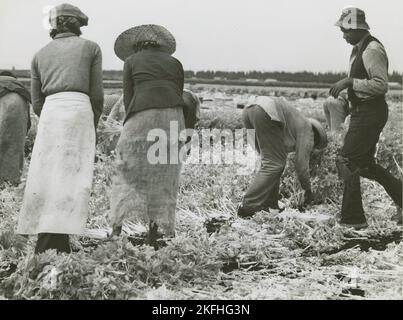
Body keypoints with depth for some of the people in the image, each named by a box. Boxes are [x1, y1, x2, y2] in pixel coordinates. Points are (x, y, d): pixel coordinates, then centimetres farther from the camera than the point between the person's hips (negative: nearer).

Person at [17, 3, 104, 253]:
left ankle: (46, 243, 1)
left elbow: (37, 103, 16)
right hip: (79, 109, -3)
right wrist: (94, 125, 19)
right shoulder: (90, 47, 13)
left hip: (50, 113, 4)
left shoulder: (40, 54, 21)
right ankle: (55, 244, -16)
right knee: (71, 177, -8)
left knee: (48, 177, 5)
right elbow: (97, 94, 6)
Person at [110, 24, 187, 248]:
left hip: (142, 116, -3)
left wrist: (130, 125, 16)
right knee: (164, 176, 7)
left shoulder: (131, 61, 15)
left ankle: (118, 225, -9)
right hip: (173, 116, 3)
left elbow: (128, 98, 8)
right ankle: (155, 231, 5)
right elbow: (179, 95, 16)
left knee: (129, 171, 0)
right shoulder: (174, 63, 22)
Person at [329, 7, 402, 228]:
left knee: (347, 162, -6)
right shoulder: (358, 50, 14)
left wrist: (350, 82, -24)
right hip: (363, 112, 10)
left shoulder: (372, 50, -17)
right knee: (364, 164, 15)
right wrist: (348, 94, 13)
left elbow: (381, 85, -24)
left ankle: (352, 218, 3)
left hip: (369, 114, -10)